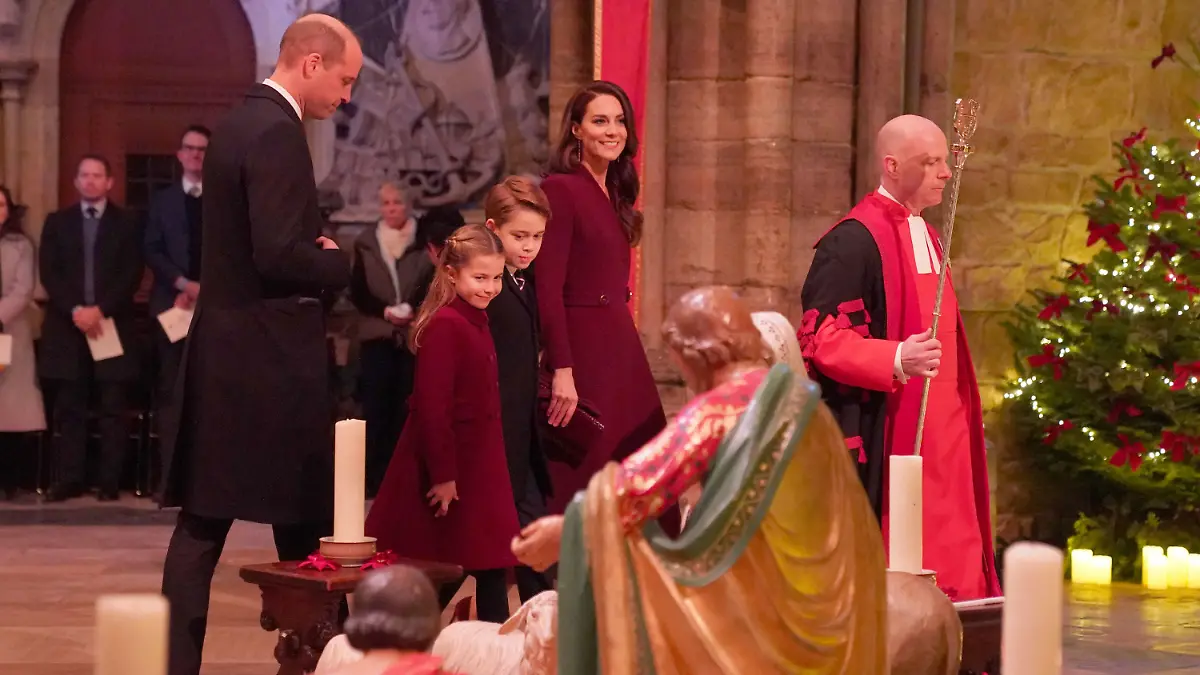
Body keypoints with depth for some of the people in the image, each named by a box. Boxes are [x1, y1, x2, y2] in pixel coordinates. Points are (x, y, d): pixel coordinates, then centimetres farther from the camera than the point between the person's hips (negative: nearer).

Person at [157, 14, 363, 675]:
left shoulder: (238, 122, 14)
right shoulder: (277, 134, -16)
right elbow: (278, 254, -23)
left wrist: (314, 248, 8)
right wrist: (340, 261, -6)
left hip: (222, 348, 9)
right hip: (267, 354, -9)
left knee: (202, 524, 6)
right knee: (301, 521, 2)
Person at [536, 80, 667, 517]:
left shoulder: (615, 194, 16)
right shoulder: (561, 189, -9)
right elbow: (548, 288, -15)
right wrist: (561, 370, -20)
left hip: (622, 346, 8)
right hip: (582, 349, -8)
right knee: (585, 488, -5)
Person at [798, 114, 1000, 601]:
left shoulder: (924, 234, 16)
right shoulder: (853, 241, -12)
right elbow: (821, 338, -18)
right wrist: (896, 359, -30)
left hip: (940, 430, 9)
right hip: (884, 435, -9)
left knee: (947, 561, 7)